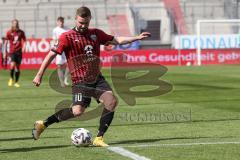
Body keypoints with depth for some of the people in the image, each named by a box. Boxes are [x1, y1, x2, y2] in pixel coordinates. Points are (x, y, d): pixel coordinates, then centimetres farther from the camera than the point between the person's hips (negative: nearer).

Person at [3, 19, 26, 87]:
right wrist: (4, 52, 4)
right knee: (12, 65, -20)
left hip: (19, 51, 2)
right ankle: (11, 78, 5)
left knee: (17, 67, 3)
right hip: (12, 51, -2)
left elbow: (24, 41, 12)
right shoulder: (9, 32, -1)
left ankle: (16, 82, 15)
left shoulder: (21, 32, 3)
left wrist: (23, 47, -6)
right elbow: (6, 42, 6)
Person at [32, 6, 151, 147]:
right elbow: (52, 55, -4)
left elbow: (117, 40, 16)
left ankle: (99, 138, -7)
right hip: (80, 81, -6)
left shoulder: (96, 33, 12)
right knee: (78, 111, -22)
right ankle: (43, 124, -5)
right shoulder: (67, 37, -4)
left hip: (97, 78, 6)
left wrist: (137, 37, 8)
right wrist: (39, 75, -7)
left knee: (112, 101, -16)